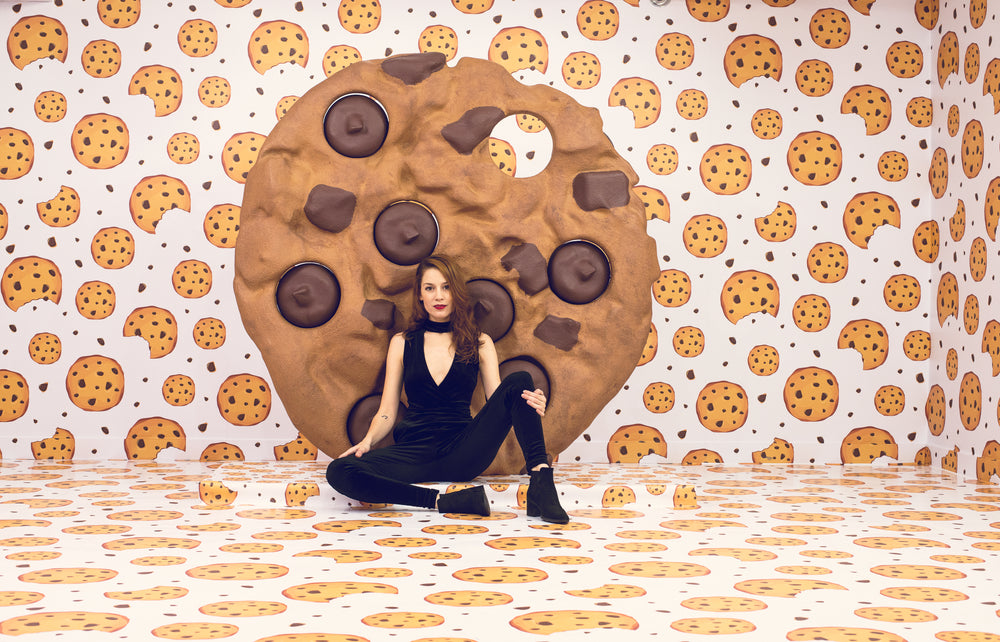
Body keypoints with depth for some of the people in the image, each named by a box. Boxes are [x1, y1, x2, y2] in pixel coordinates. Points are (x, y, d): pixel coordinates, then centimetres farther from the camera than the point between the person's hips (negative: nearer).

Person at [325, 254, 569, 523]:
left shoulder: (479, 343, 12)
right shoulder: (402, 343, 12)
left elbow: (498, 397, 5)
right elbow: (387, 412, 10)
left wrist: (530, 404, -18)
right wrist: (368, 440, -11)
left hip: (463, 450, 0)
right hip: (415, 448, 0)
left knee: (518, 382, -23)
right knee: (338, 471, -29)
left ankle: (542, 487, -36)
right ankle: (444, 502, -33)